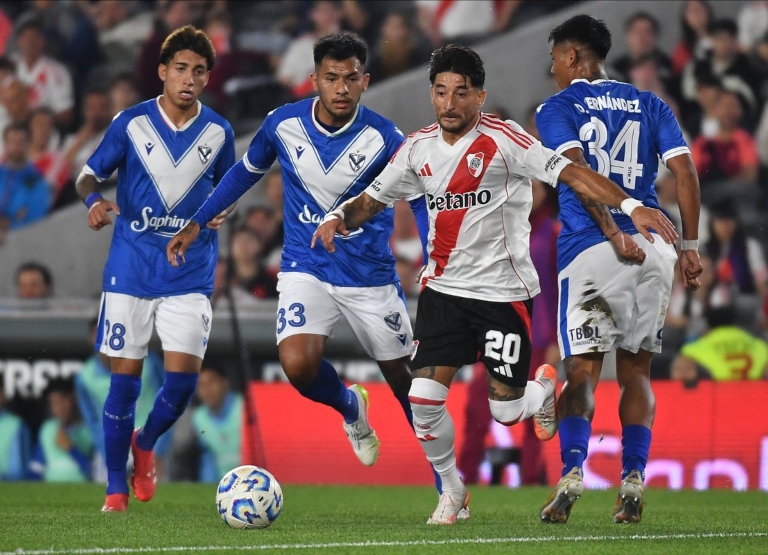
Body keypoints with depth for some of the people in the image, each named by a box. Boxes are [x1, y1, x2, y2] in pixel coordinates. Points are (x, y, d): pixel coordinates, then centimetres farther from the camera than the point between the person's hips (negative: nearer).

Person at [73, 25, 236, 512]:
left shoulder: (219, 132, 2)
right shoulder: (131, 123, -3)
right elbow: (90, 174, 4)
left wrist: (222, 211, -5)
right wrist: (94, 200, -18)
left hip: (191, 274, 1)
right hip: (131, 268, -1)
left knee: (184, 375, -9)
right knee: (125, 376, 0)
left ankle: (145, 444, 22)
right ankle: (116, 487, 13)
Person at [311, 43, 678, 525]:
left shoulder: (502, 139, -14)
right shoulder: (419, 149, 2)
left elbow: (569, 172, -21)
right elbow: (371, 201, 13)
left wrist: (630, 205, -33)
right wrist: (338, 219, -9)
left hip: (504, 290, -4)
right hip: (444, 288, 4)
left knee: (507, 411, 0)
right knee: (424, 401, -9)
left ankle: (545, 388, 37)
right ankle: (452, 491, 15)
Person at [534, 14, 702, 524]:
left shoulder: (558, 109, 7)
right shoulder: (650, 106, 17)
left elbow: (577, 171, -10)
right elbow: (685, 171, 7)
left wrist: (613, 233, -15)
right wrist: (690, 246, 8)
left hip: (590, 250, -3)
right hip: (654, 248, 3)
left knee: (582, 373, 1)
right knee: (636, 371, 12)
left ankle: (572, 474, -19)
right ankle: (633, 482, 0)